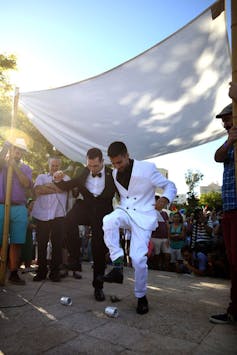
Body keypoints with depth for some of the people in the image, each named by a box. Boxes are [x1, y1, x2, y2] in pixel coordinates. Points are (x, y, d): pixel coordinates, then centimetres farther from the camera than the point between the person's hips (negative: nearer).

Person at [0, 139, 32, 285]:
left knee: (16, 243, 3)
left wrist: (15, 166, -10)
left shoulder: (26, 168, 13)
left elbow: (27, 184, -6)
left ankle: (14, 273, 11)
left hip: (19, 209, 2)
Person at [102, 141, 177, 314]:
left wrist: (165, 198, -22)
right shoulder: (115, 173, 7)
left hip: (143, 216, -3)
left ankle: (141, 296, 16)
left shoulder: (147, 168, -10)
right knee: (108, 220, -33)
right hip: (125, 211, 4)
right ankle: (117, 265, -20)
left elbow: (170, 185, -3)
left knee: (138, 258, -12)